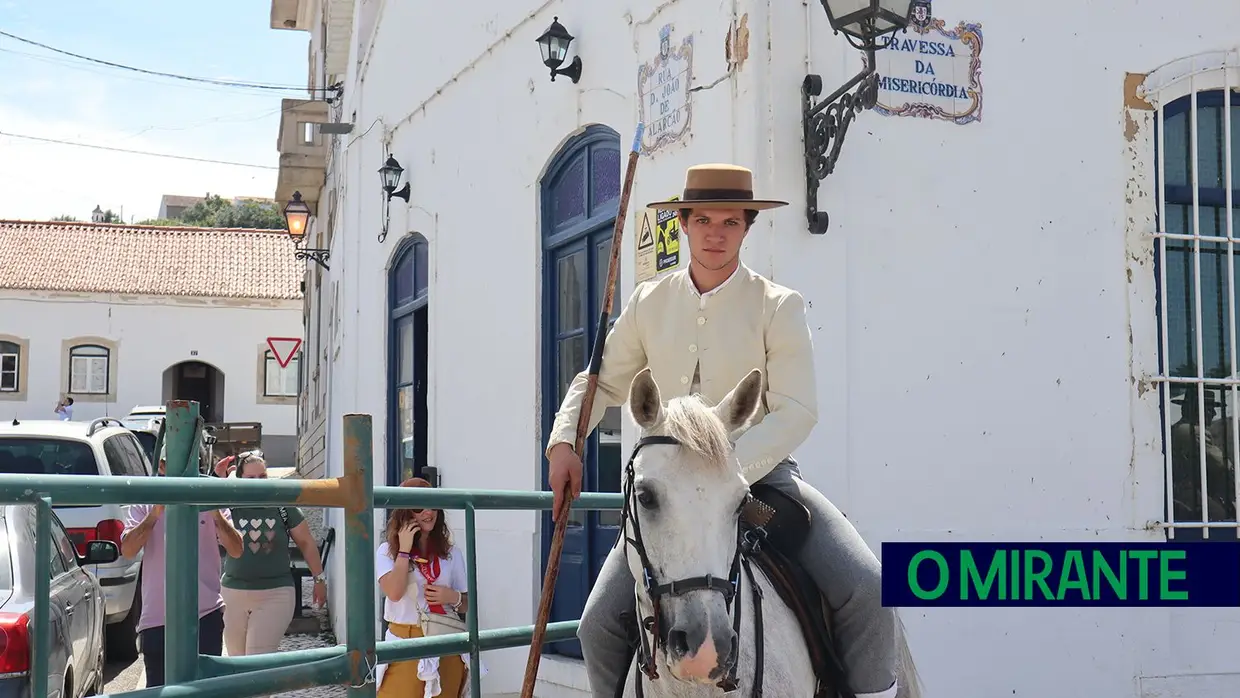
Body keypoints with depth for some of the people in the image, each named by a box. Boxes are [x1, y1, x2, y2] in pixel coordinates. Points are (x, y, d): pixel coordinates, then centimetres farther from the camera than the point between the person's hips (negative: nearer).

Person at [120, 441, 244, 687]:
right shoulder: (144, 506, 6)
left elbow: (236, 551, -2)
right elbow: (127, 550, -9)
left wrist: (216, 515, -15)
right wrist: (155, 513, -17)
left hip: (206, 614, 0)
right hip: (156, 618, 0)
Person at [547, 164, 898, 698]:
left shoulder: (779, 307, -4)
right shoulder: (649, 302, 6)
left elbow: (796, 411, -13)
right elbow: (602, 381, 18)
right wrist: (564, 439, -1)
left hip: (761, 475, -2)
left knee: (865, 591, -22)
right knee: (599, 622, -10)